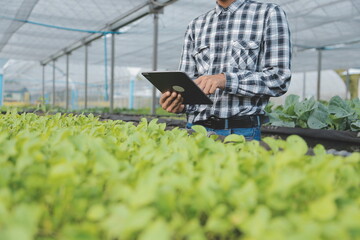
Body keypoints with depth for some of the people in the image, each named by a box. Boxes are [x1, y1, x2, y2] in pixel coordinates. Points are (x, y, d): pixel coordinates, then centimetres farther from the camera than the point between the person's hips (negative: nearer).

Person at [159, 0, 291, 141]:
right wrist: (179, 103, -12)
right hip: (196, 127, 4)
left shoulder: (269, 14, 1)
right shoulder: (195, 25, 12)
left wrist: (226, 79, -21)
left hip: (242, 131, -3)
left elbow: (280, 79, -8)